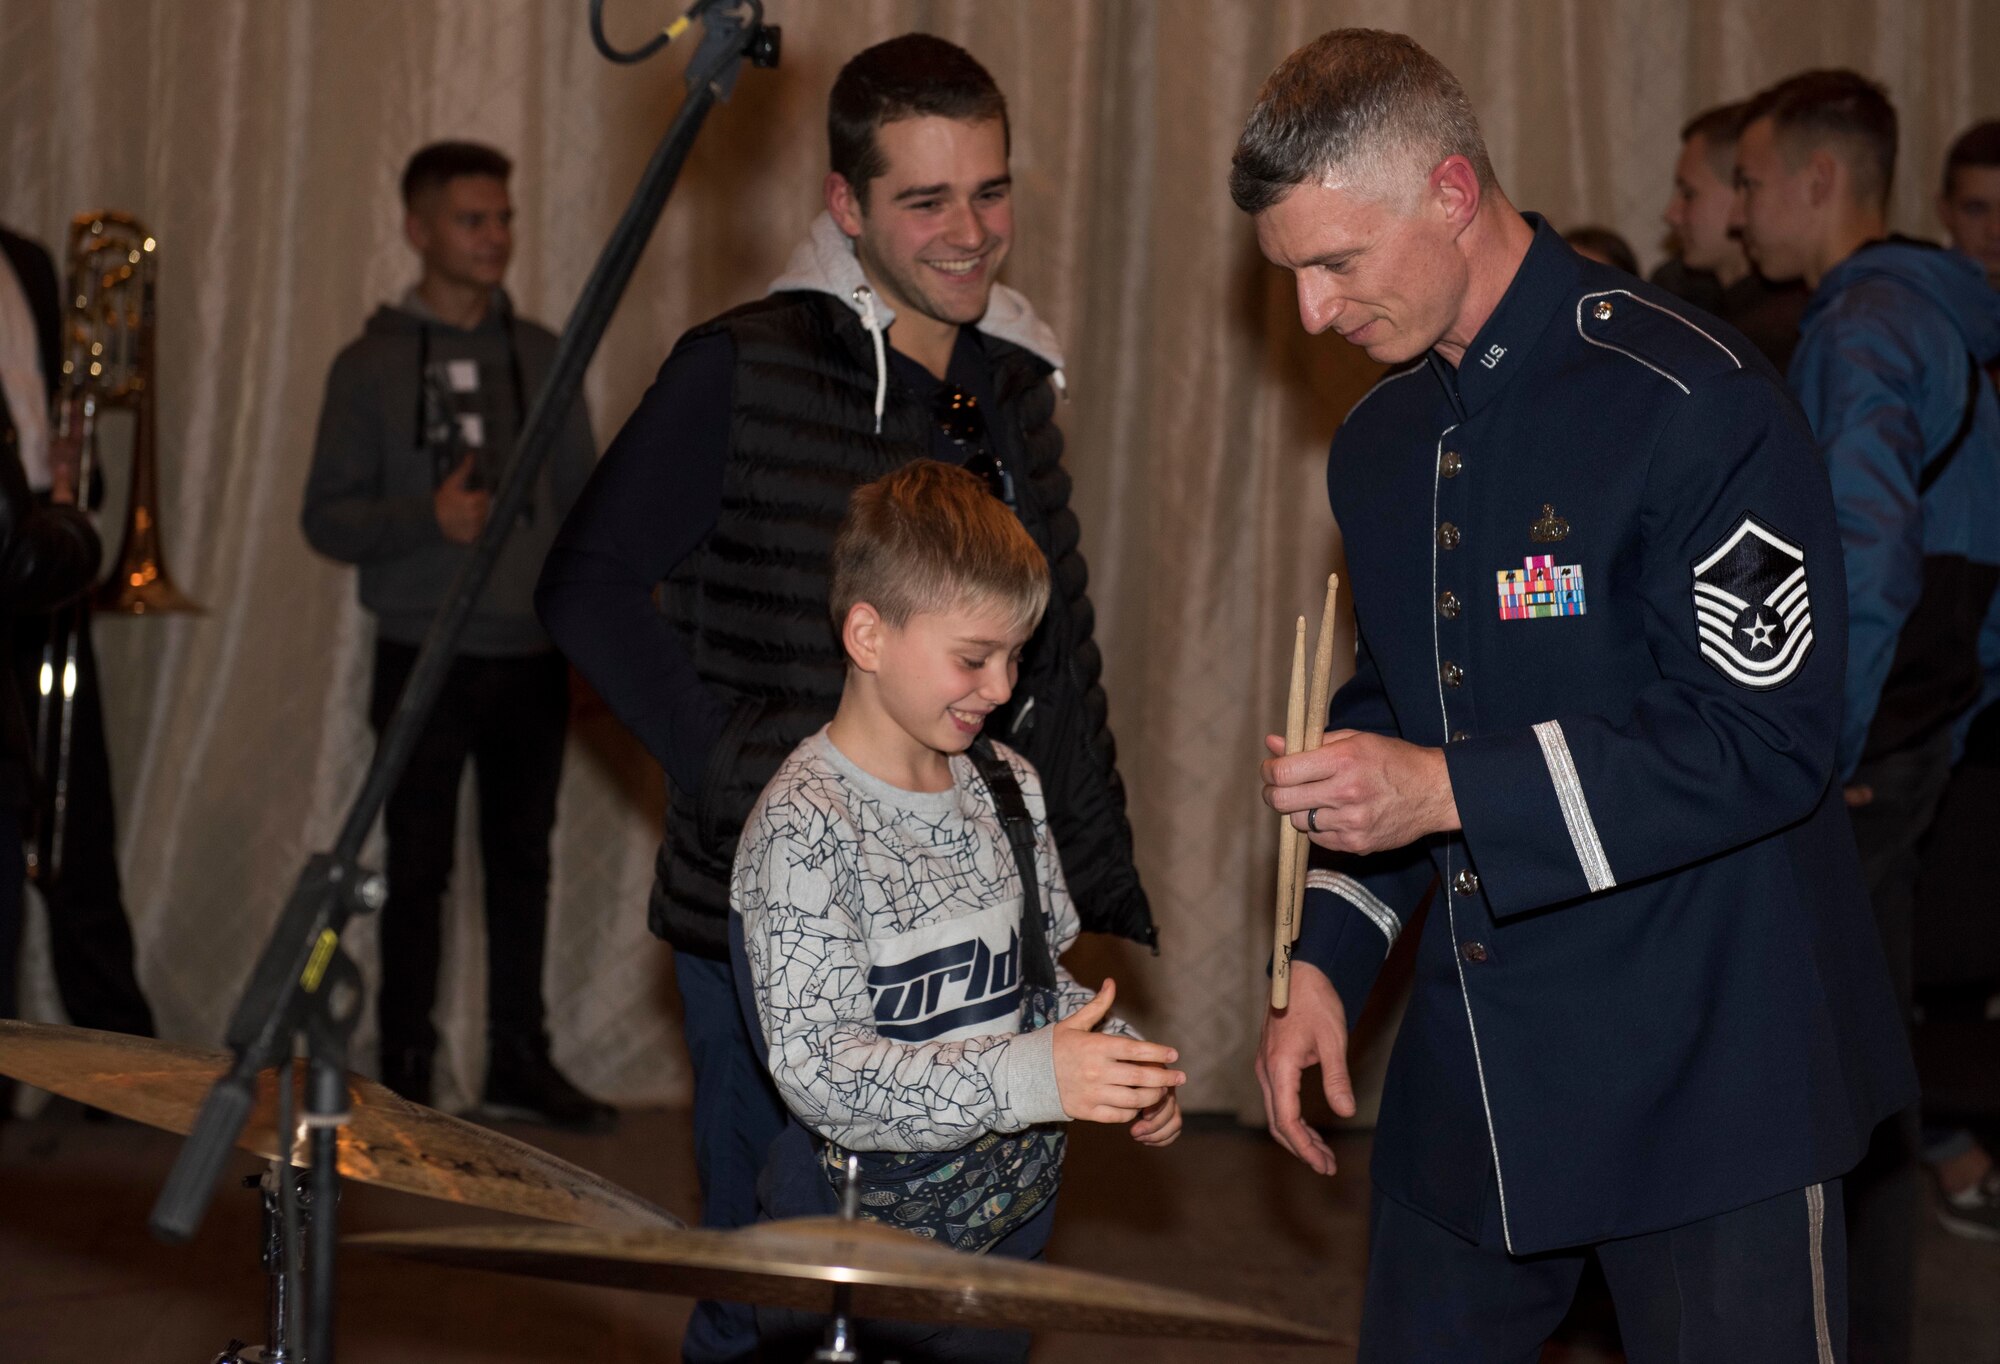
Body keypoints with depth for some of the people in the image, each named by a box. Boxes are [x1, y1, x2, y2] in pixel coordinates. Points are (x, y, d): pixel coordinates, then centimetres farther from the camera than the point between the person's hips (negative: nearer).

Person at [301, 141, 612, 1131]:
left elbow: (583, 498, 14)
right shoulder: (372, 365, 0)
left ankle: (518, 1061, 17)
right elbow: (328, 518, -3)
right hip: (425, 656, -3)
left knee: (522, 860, 8)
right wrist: (426, 517, -19)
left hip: (533, 655, 3)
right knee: (419, 868, 0)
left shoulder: (540, 355, 10)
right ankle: (406, 1069, 8)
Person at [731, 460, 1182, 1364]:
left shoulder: (1006, 789, 5)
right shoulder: (805, 825, -19)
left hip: (1010, 1225, 7)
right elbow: (817, 1067, -25)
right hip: (857, 1262, -6)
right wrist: (1021, 1077, -34)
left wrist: (1119, 1066, -3)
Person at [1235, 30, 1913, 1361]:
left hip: (1707, 1077, -7)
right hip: (1476, 1071, 7)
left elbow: (1770, 740, -21)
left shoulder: (1689, 398, -16)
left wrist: (1452, 792, -25)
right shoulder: (1381, 440, 10)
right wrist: (1328, 959, 7)